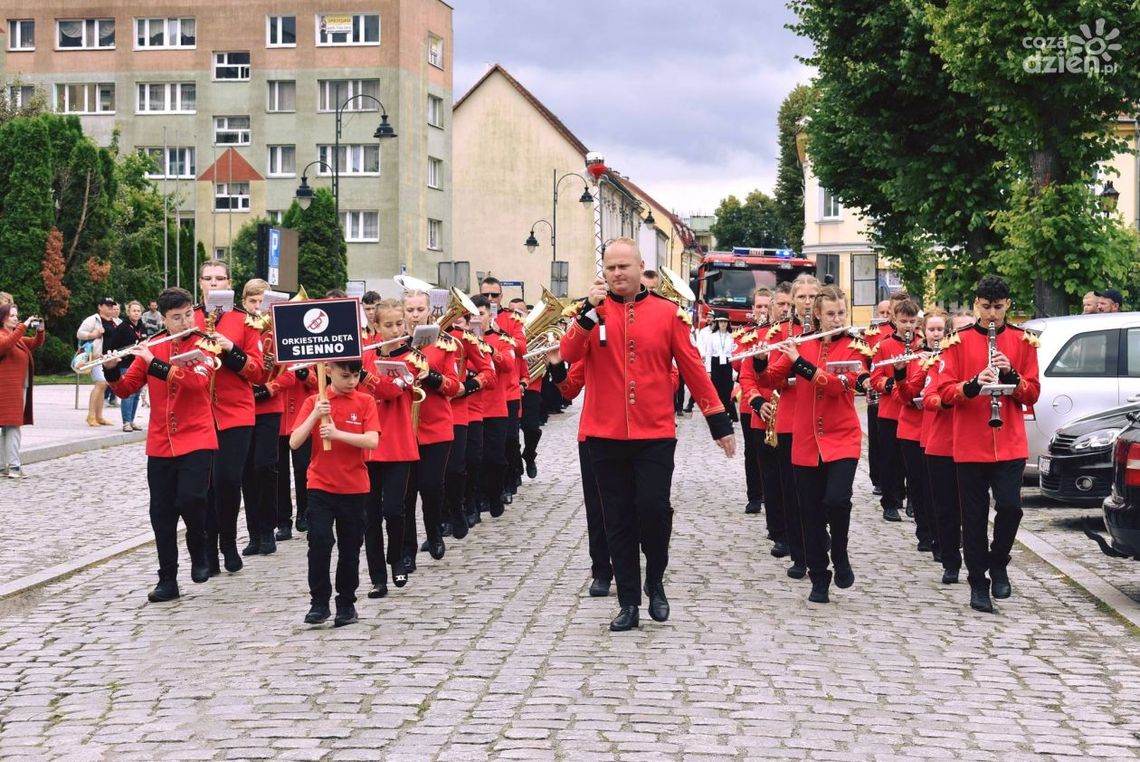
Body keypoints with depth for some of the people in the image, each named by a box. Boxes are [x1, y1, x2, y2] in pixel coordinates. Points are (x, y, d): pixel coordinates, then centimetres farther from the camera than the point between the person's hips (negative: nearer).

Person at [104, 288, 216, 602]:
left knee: (189, 500, -19)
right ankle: (167, 580, 15)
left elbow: (197, 381, -22)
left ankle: (199, 552, 10)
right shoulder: (152, 348, 8)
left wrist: (154, 363, -24)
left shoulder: (204, 345, -3)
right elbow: (125, 389, 7)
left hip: (196, 440, -4)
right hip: (160, 444, 4)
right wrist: (112, 370, -13)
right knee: (161, 514, 4)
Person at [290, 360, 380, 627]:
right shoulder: (313, 402, -1)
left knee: (350, 547, 8)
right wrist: (315, 415, -22)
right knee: (319, 541, -12)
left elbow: (372, 441, -15)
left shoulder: (365, 402, -2)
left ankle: (346, 603, 21)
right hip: (320, 486, -1)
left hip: (354, 487, 1)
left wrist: (337, 433, -26)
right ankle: (319, 602, -1)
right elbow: (294, 442, -9)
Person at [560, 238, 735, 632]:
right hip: (605, 435, 1)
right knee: (618, 520, 6)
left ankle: (655, 583, 15)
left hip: (655, 435, -1)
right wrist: (590, 310, -22)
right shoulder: (591, 311, 4)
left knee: (653, 509, -11)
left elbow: (693, 368, 3)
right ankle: (628, 602, 15)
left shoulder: (667, 312, 1)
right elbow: (569, 354, -11)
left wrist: (719, 422, 2)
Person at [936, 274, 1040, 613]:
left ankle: (998, 564, 15)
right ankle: (978, 583, 14)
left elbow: (1032, 394, 4)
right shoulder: (959, 341, 3)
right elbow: (945, 391, -2)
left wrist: (1011, 375, -14)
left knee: (1010, 507, -11)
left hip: (1010, 444, 0)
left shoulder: (1022, 340, 7)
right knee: (974, 517, 2)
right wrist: (973, 385, -21)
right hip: (970, 445, 0)